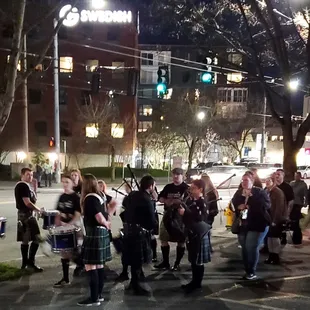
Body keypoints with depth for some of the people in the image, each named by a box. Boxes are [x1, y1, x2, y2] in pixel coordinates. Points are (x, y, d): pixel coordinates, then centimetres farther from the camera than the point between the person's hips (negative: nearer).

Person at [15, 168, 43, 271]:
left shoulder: (20, 185, 17)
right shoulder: (24, 186, -15)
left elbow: (33, 199, 18)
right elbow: (27, 203, -22)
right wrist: (39, 210, -11)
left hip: (23, 214, 10)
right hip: (27, 215, -10)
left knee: (25, 240, 13)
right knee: (36, 238, -7)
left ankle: (25, 262, 20)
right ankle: (30, 261, -1)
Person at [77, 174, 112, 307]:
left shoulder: (90, 198, -17)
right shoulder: (97, 196, 12)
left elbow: (100, 218, -20)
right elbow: (103, 215, 16)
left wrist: (106, 224, -4)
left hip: (94, 234, -10)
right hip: (101, 233, 10)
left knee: (90, 266, -4)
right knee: (99, 265, 14)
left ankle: (94, 298, 1)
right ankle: (99, 294, 22)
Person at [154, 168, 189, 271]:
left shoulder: (186, 188, -5)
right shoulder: (168, 187, 11)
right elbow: (160, 198, 10)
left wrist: (173, 201, -21)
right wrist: (166, 201, -11)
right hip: (167, 214, 5)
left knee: (181, 241, 3)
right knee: (163, 239, 9)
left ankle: (177, 264, 13)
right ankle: (165, 262, 22)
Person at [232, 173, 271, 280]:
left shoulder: (260, 192, -6)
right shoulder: (238, 193, 10)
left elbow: (266, 205, -18)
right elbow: (232, 205, 8)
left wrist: (250, 207, -26)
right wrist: (238, 207, -14)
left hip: (257, 225, -5)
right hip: (242, 225, 5)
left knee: (251, 247, -11)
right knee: (244, 248, 9)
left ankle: (252, 272, 5)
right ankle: (247, 271, 22)